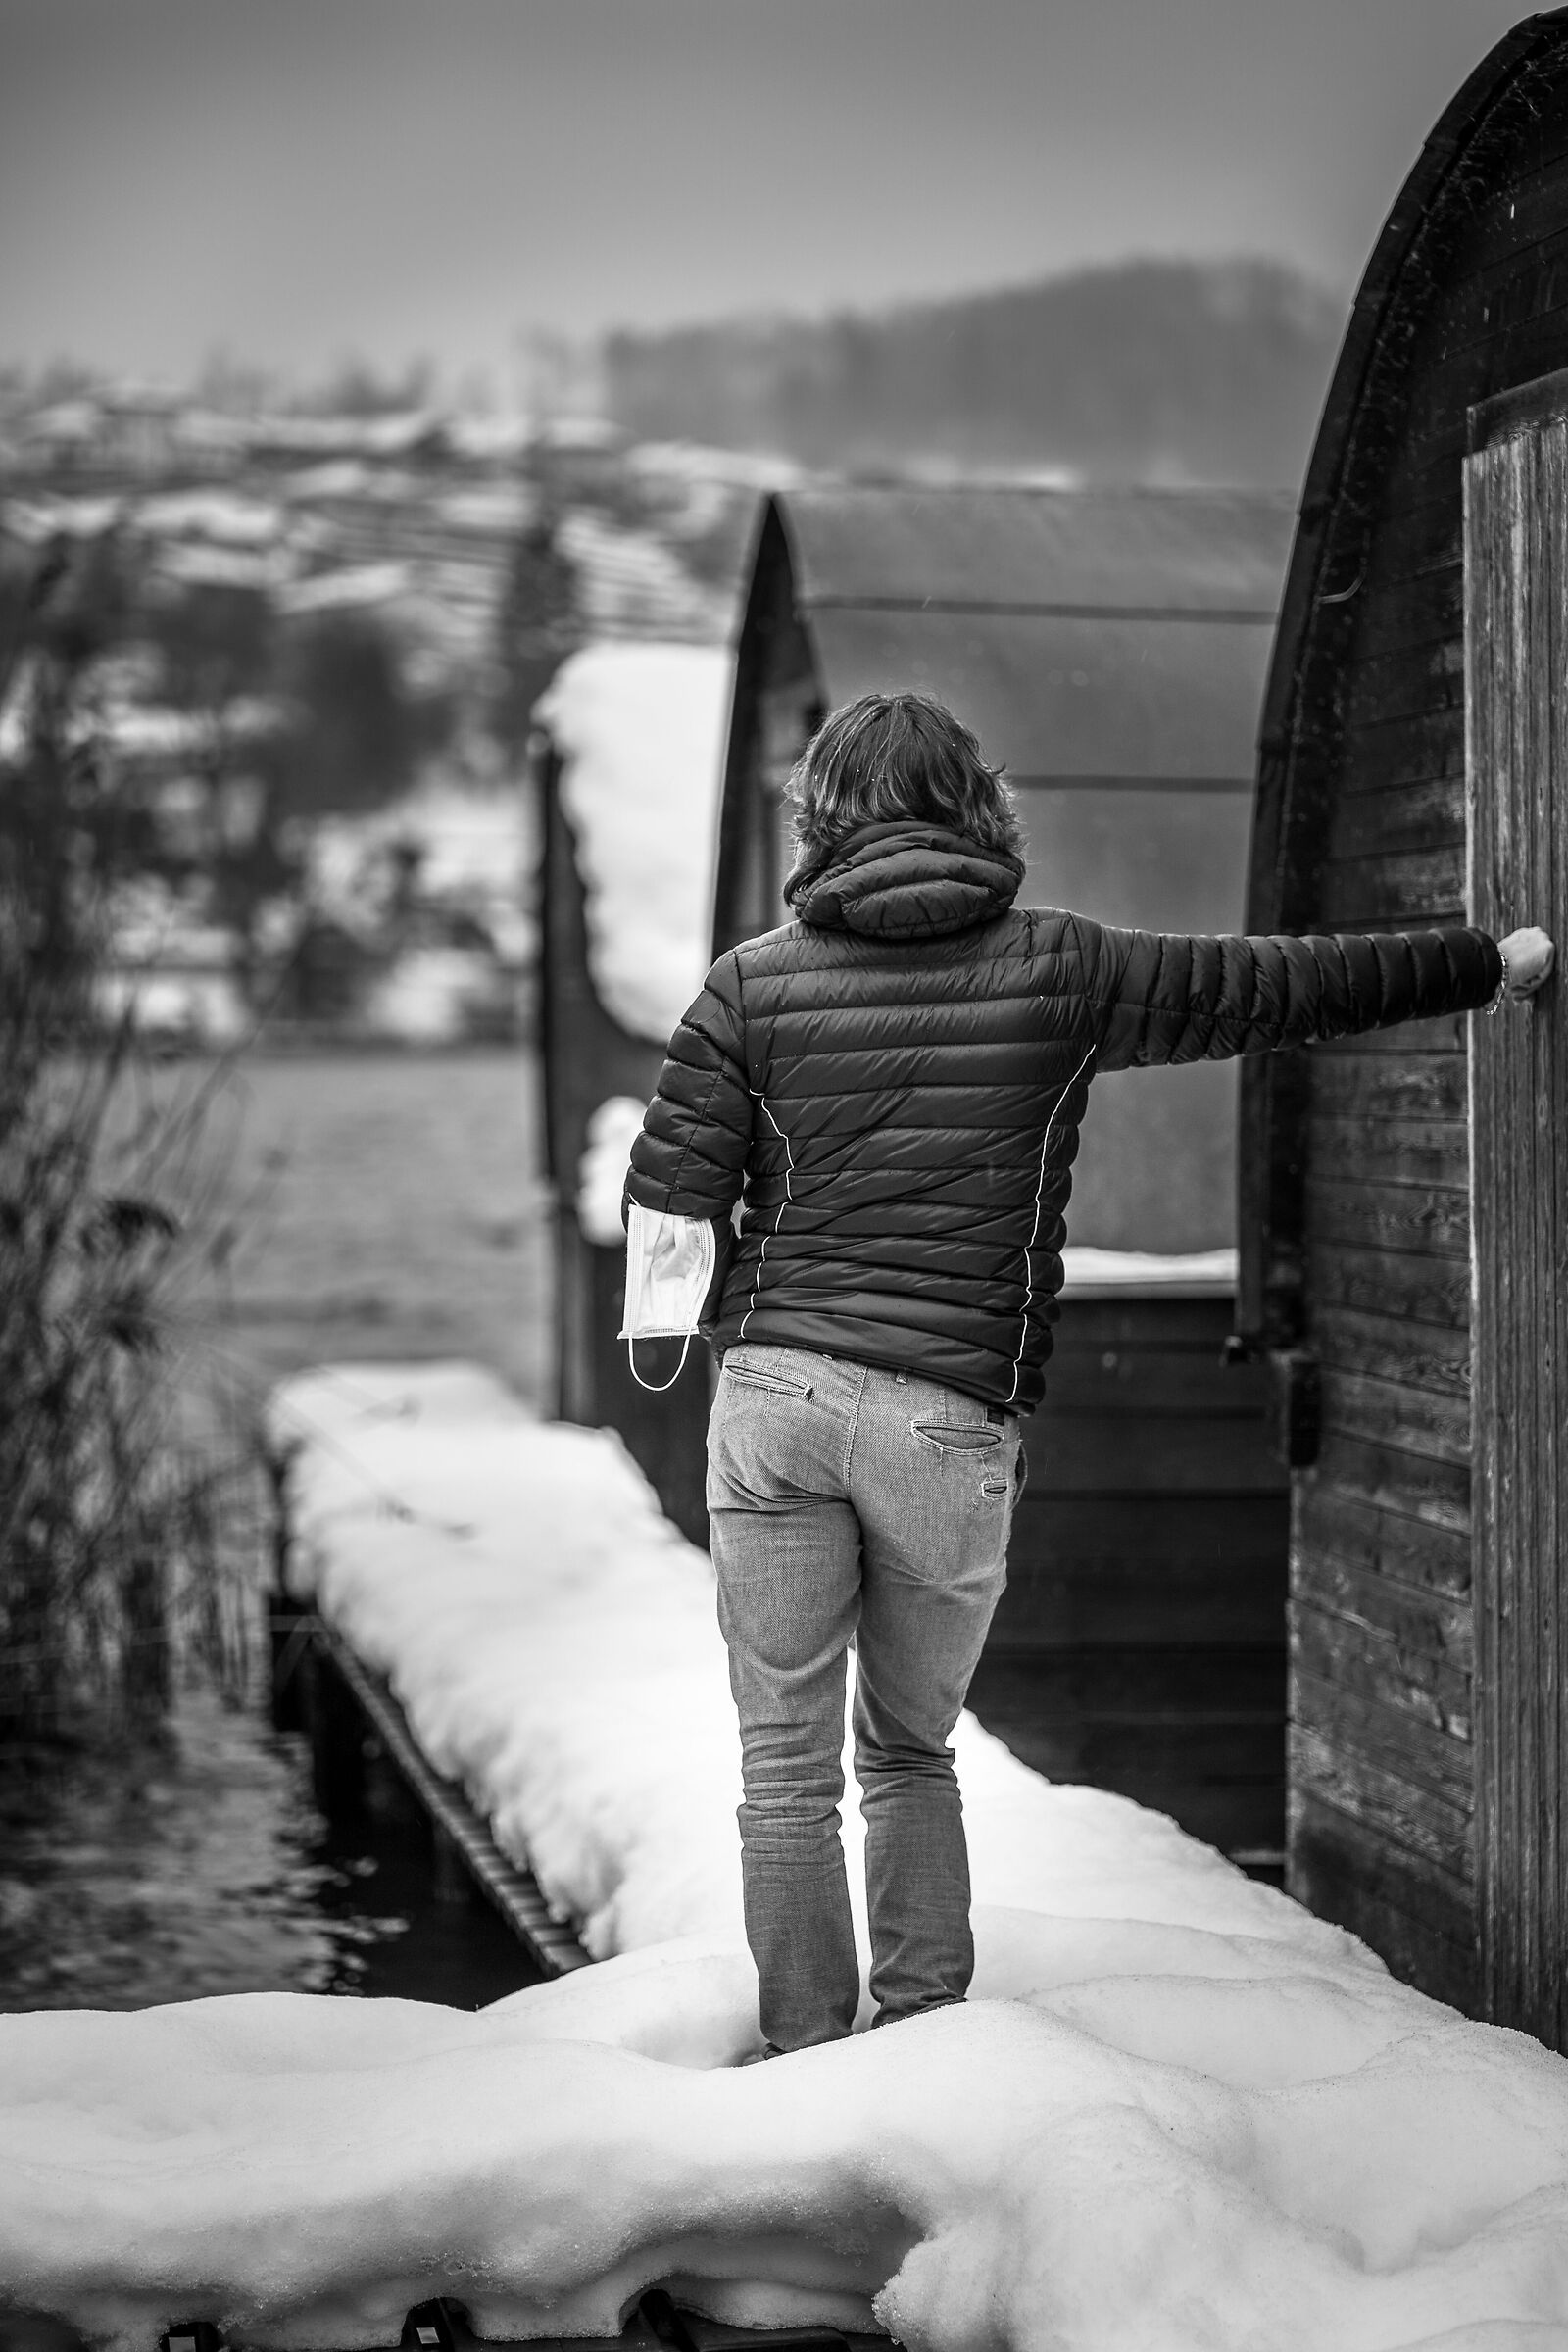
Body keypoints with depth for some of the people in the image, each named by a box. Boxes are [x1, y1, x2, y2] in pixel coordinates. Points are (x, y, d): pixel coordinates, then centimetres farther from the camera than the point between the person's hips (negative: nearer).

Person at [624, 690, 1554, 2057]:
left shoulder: (755, 982, 2)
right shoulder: (1059, 968, 2)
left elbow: (669, 1201, 0)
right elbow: (1280, 988, 9)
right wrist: (1495, 964, 19)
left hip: (776, 1395, 0)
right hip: (950, 1419, 0)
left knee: (787, 1766, 6)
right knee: (912, 1751, 18)